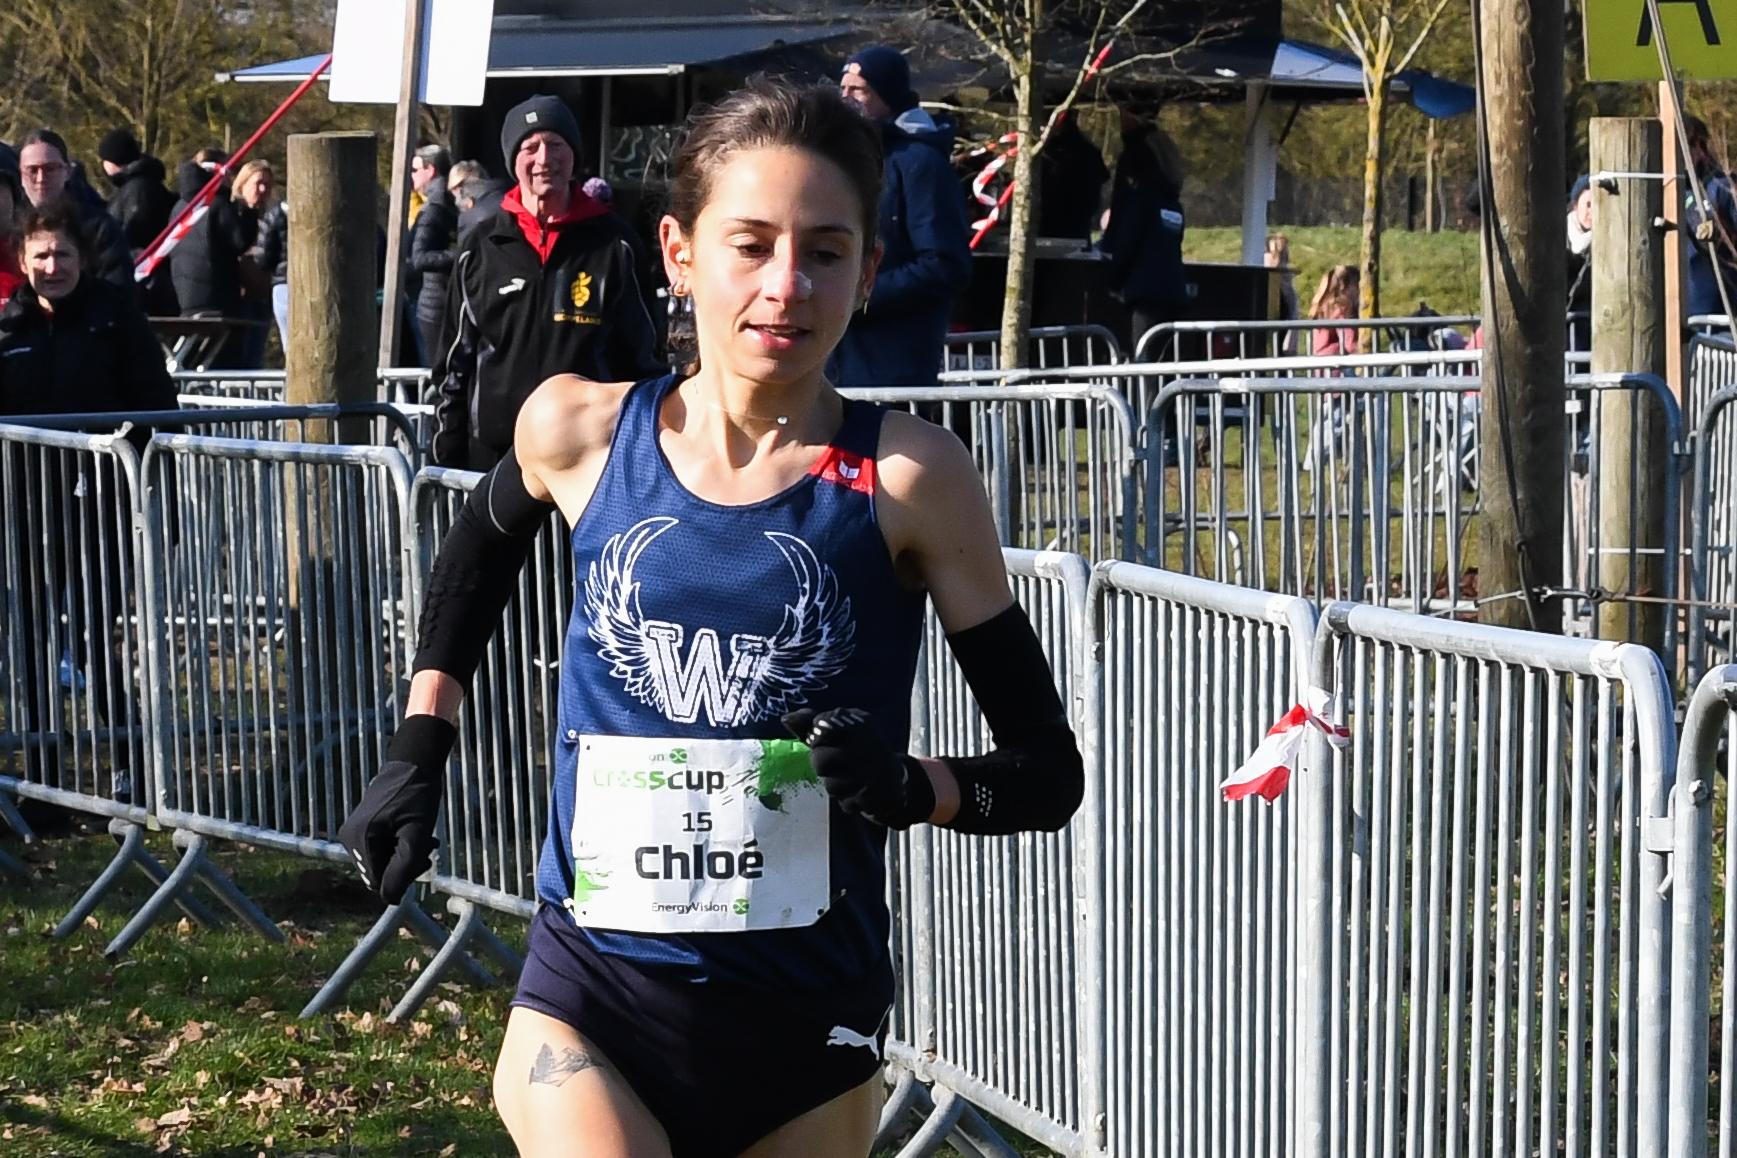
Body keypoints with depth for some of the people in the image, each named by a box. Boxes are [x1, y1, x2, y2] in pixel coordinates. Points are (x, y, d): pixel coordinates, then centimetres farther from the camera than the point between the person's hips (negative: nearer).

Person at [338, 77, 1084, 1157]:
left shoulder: (907, 479, -10)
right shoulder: (582, 430, -4)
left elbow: (1047, 773, -3)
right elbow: (484, 542, 21)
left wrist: (912, 788, -21)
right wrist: (421, 747, 15)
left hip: (807, 1026, 0)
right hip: (592, 1001, 0)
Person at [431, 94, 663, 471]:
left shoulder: (610, 244, 4)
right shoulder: (480, 250, 7)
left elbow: (640, 356, 8)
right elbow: (454, 363, 11)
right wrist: (450, 457, 6)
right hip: (494, 452, 1)